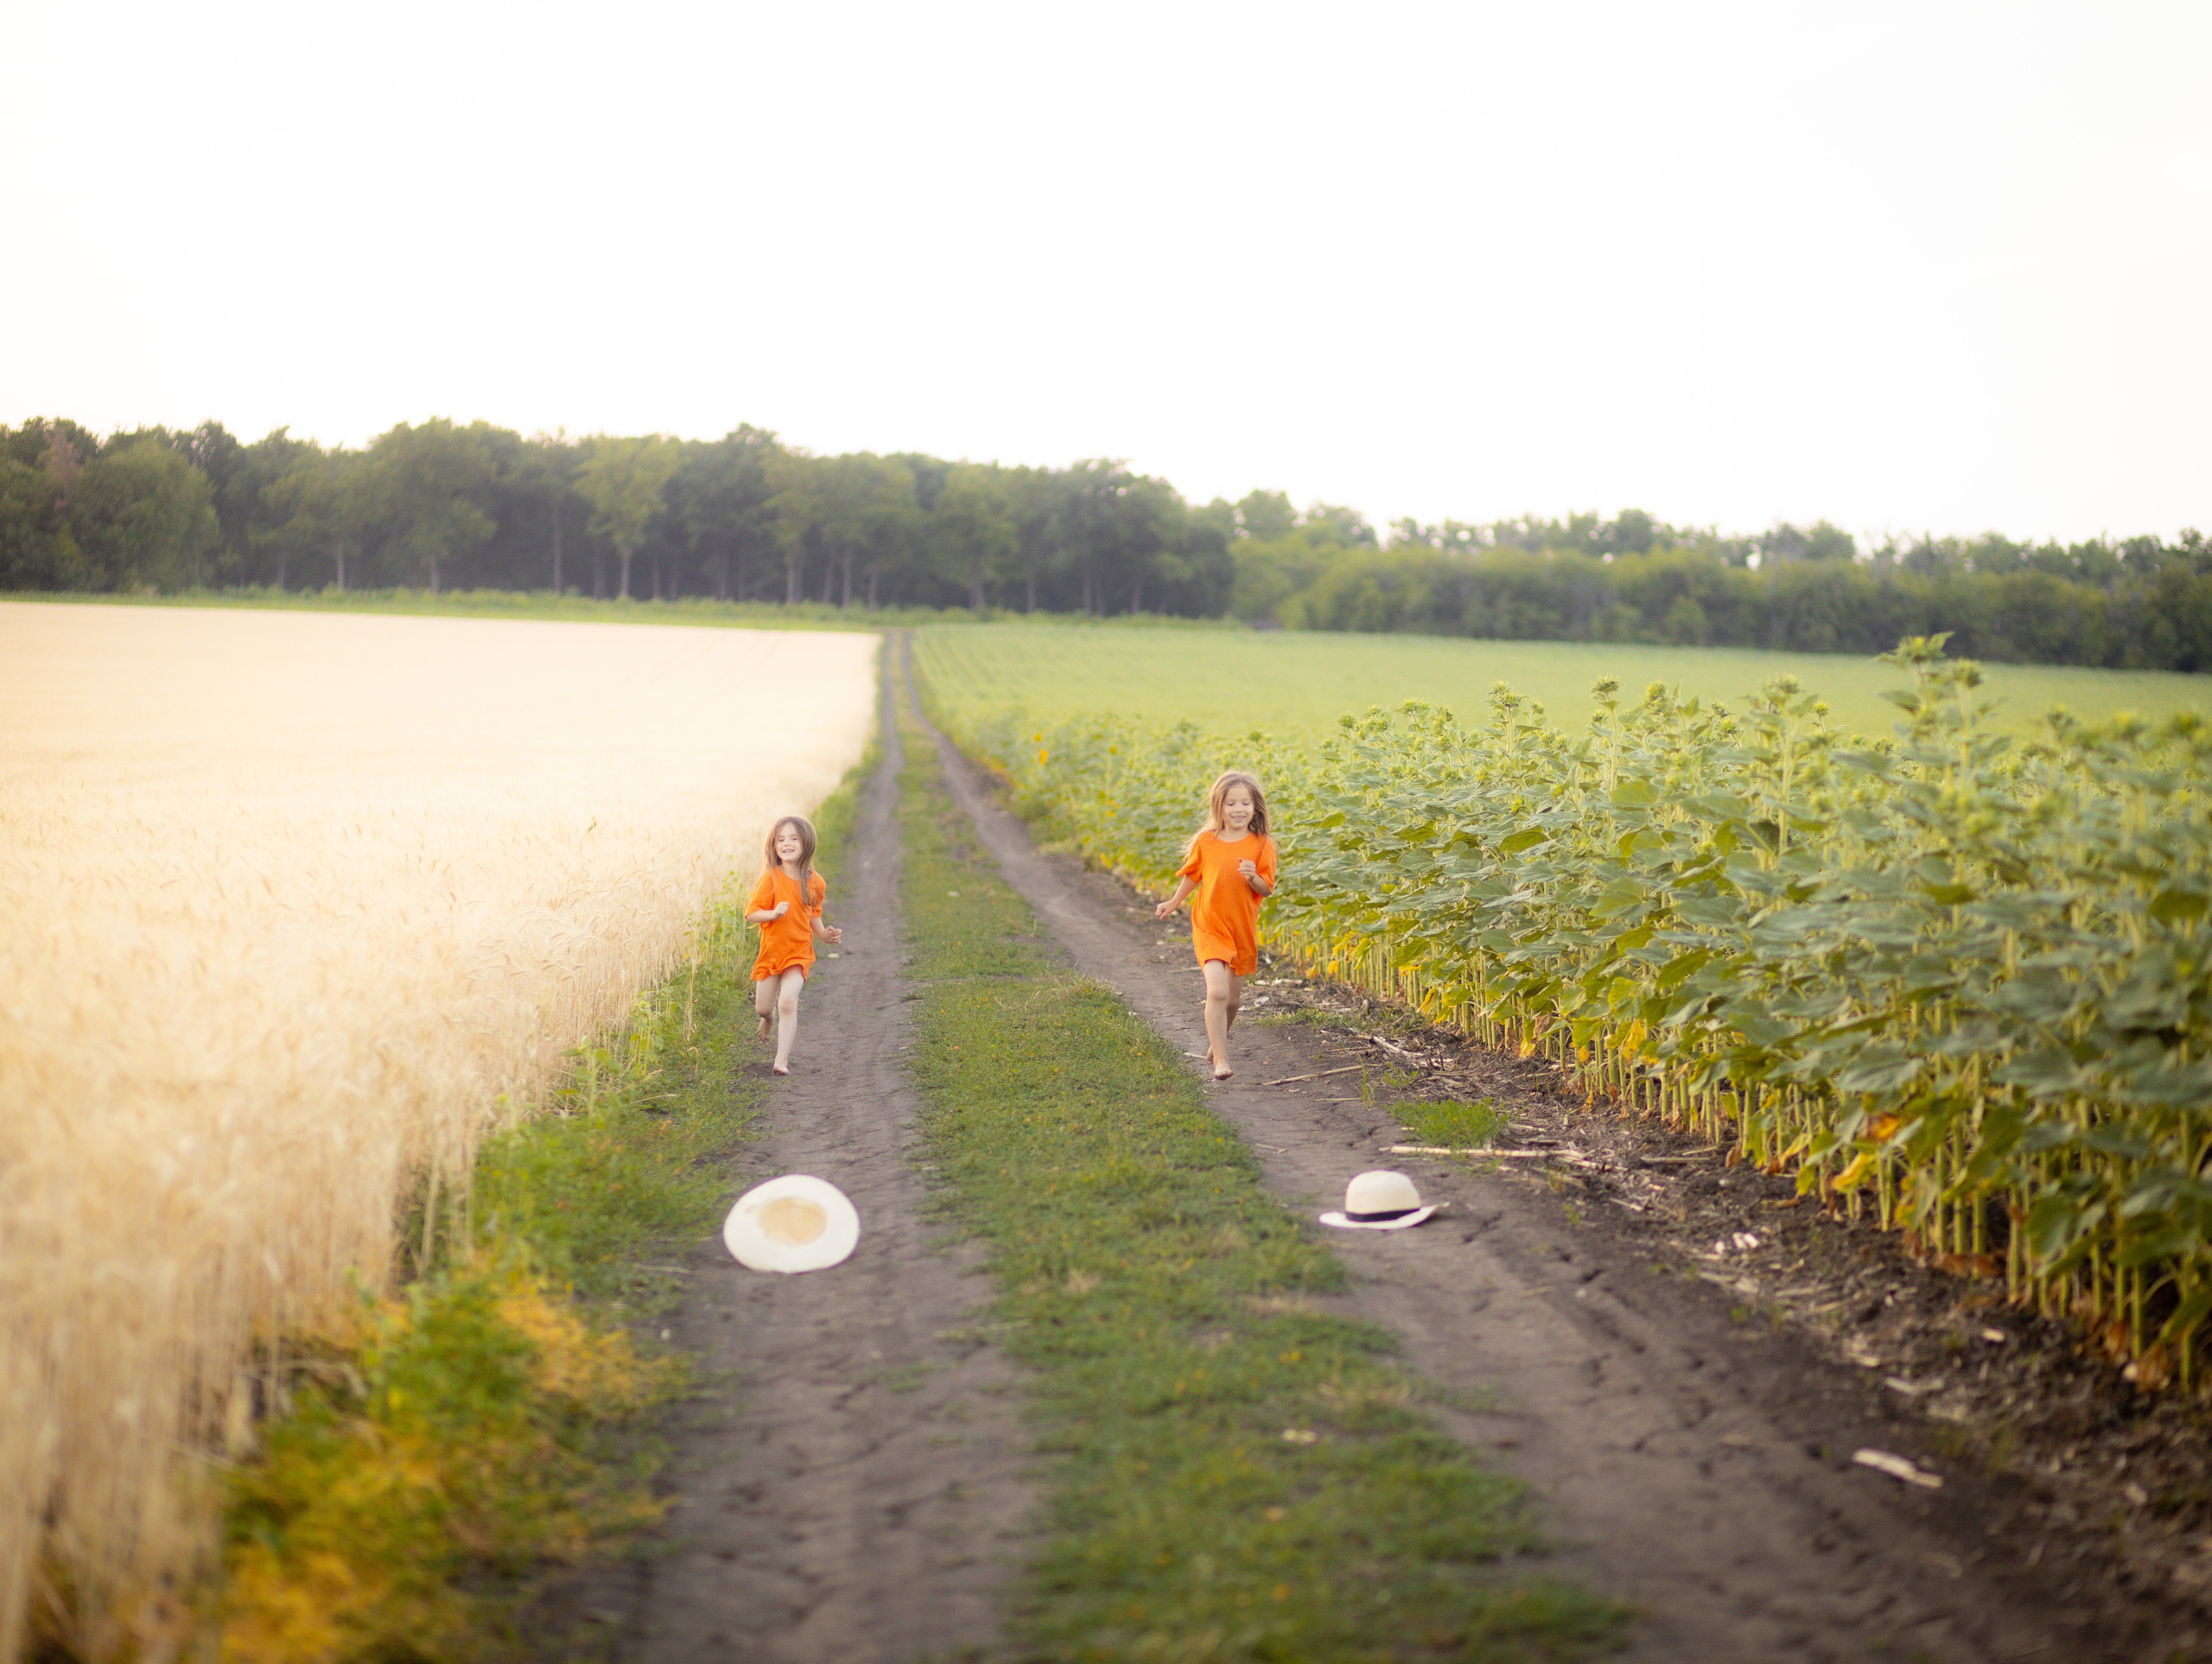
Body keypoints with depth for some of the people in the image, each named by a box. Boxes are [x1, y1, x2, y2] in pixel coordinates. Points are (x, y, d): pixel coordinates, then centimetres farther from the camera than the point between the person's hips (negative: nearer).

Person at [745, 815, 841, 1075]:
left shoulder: (814, 883, -3)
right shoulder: (770, 878, -12)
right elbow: (751, 914, -13)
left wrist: (824, 934, -2)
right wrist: (774, 913, -30)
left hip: (799, 952, 0)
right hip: (771, 951, 0)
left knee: (788, 1001, -18)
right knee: (763, 1008, 8)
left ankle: (782, 1059, -12)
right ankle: (767, 1018, 48)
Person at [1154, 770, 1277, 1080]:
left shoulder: (1261, 846, -5)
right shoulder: (1205, 841, -4)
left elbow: (1266, 890, -4)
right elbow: (1193, 875, 14)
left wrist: (1253, 877, -24)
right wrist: (1174, 903, 24)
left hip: (1243, 930, 2)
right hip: (1210, 927, -1)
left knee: (1233, 997, 14)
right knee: (1217, 991, -19)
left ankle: (1216, 1042, 43)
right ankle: (1220, 1060, -14)